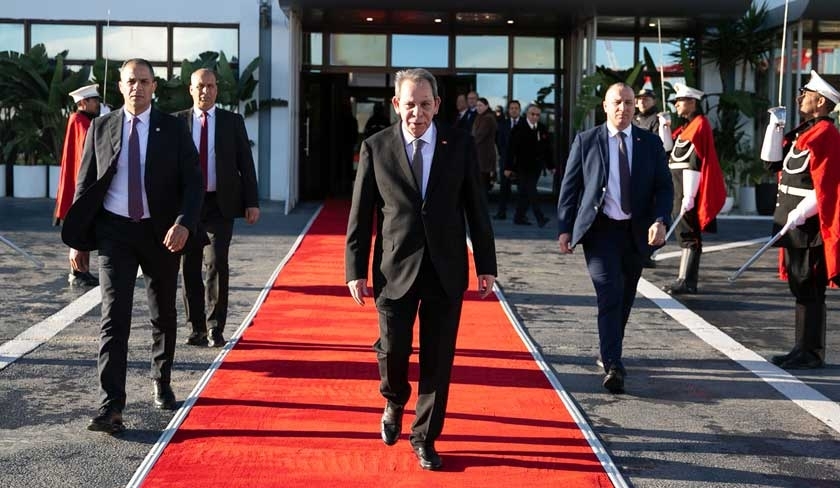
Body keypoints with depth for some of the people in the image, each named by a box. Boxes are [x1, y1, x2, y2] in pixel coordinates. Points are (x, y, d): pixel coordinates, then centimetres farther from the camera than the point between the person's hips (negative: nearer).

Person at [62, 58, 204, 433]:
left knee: (163, 316, 14)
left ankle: (161, 384, 36)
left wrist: (183, 224, -22)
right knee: (114, 318, -10)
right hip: (114, 232, 0)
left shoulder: (173, 128, 0)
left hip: (161, 233, 1)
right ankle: (110, 408, -13)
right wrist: (78, 239, 4)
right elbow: (86, 184, 7)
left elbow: (193, 182, -5)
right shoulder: (101, 128, 3)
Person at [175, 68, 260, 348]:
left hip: (220, 205, -1)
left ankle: (215, 328, -1)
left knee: (217, 264, -9)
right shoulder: (177, 122, 5)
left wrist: (252, 202, -2)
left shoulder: (233, 122, 5)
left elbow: (246, 163, 5)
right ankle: (196, 328, 16)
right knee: (190, 267, 5)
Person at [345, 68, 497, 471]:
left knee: (438, 361, 5)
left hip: (446, 270, 1)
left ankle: (424, 438, 21)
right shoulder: (375, 148, 0)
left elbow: (476, 207, 4)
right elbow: (360, 215, 2)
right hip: (396, 270, -1)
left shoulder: (460, 145, 2)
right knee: (393, 350, 0)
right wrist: (356, 270, -2)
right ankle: (394, 403, 34)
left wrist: (486, 265, 3)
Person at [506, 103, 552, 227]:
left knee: (525, 192, 8)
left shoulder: (543, 129, 9)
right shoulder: (519, 129, -5)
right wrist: (508, 167, -10)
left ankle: (519, 217, 15)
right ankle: (540, 218, -13)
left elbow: (547, 149, 12)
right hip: (522, 166, -5)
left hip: (536, 166, 5)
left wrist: (550, 165, 9)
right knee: (530, 191, -10)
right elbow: (512, 149, -7)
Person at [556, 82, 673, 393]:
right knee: (610, 294, -16)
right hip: (600, 230, -3)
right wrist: (565, 228, -3)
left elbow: (664, 187, 5)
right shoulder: (586, 141, 2)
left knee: (625, 298, 13)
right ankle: (613, 366, -18)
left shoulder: (651, 143, 7)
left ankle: (609, 353, 32)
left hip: (636, 232, 3)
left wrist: (660, 220, -12)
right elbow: (569, 187, 3)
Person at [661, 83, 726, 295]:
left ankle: (686, 282, -8)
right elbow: (669, 149, 24)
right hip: (680, 191, 10)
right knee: (685, 235, 12)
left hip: (688, 190, -10)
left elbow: (695, 163, -19)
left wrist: (688, 197, -22)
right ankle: (686, 279, 17)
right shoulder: (688, 127, 16)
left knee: (688, 235, -9)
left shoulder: (699, 125, -13)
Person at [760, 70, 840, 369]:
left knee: (809, 289, -4)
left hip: (808, 225, -10)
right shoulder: (802, 132, 15)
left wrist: (797, 215, -22)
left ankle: (812, 354, 3)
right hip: (794, 224, 10)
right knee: (800, 287, 13)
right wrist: (775, 127, 8)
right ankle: (804, 349, 21)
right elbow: (772, 163, 16)